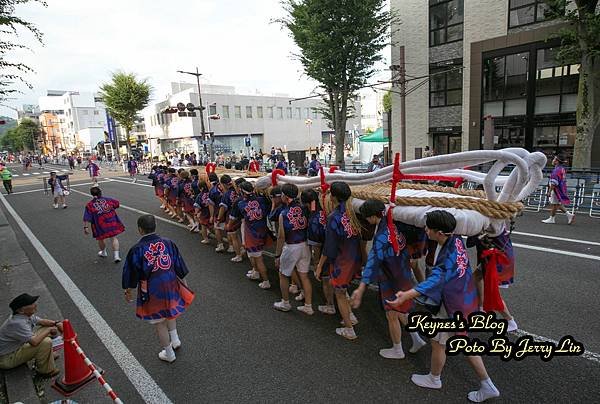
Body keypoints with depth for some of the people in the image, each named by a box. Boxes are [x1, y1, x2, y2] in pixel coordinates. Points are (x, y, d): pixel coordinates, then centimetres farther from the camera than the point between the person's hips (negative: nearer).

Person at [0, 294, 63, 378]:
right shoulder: (18, 323, -31)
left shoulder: (26, 315, -4)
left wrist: (56, 323, -8)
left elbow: (41, 321, 11)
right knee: (46, 342, -25)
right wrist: (49, 330, -23)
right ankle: (45, 370, -5)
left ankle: (48, 354, 16)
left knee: (45, 327, 8)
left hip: (17, 347, 10)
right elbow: (34, 342, -39)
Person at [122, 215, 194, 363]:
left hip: (152, 291, -3)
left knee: (159, 322, 15)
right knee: (170, 312, 32)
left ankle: (169, 353, 30)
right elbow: (179, 264, 4)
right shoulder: (168, 242, -5)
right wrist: (183, 282, 19)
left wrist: (128, 291, 13)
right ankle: (175, 339, 35)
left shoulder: (136, 249, -14)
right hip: (171, 285, 3)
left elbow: (131, 273, -4)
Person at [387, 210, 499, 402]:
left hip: (454, 306, -8)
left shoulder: (449, 257, -35)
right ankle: (487, 385, 36)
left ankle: (434, 379, 40)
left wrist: (406, 295, -59)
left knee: (437, 343, 15)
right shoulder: (456, 240, -10)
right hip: (466, 300, 8)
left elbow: (435, 280, -49)